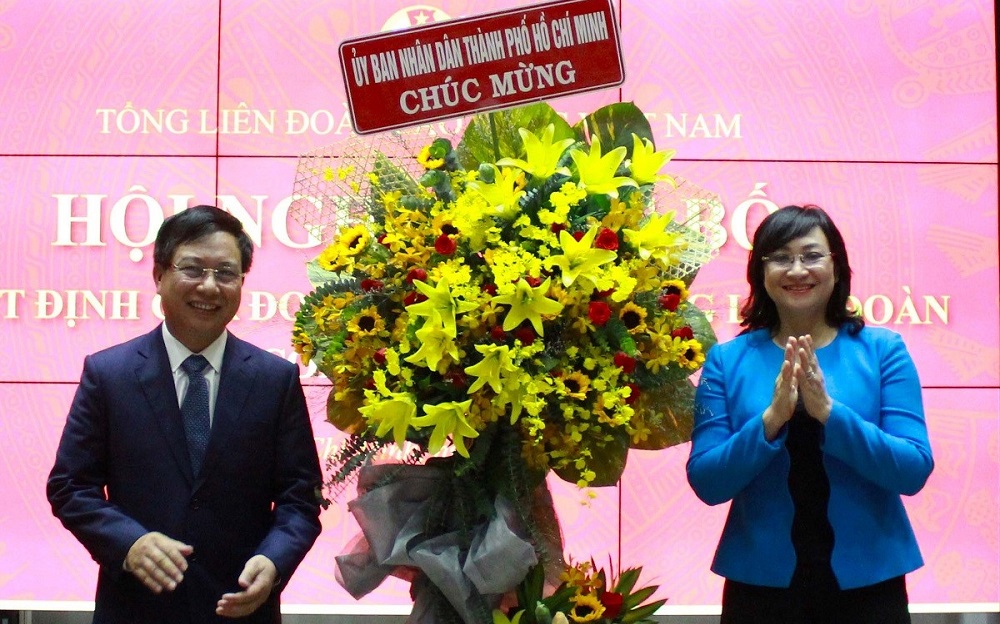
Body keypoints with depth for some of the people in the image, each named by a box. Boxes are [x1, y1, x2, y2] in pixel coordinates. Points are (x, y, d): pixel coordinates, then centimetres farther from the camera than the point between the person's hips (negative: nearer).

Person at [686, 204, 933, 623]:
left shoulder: (883, 350, -2)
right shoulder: (727, 360, -2)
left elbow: (914, 471, -9)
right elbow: (706, 483, -6)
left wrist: (828, 412, -21)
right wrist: (771, 420, -20)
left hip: (867, 581, 0)